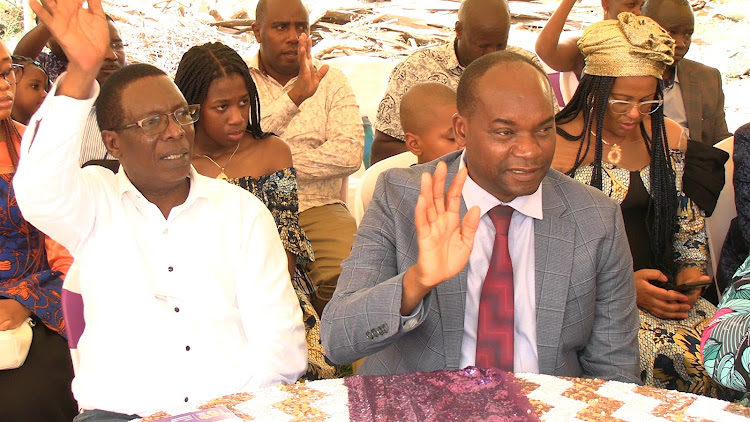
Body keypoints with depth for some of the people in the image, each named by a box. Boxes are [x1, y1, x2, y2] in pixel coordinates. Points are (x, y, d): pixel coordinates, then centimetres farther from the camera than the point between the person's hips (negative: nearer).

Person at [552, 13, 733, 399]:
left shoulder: (669, 138, 10)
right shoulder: (556, 146, -7)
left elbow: (688, 220, 20)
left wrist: (691, 269, 0)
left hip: (662, 289, 5)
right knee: (663, 356, -28)